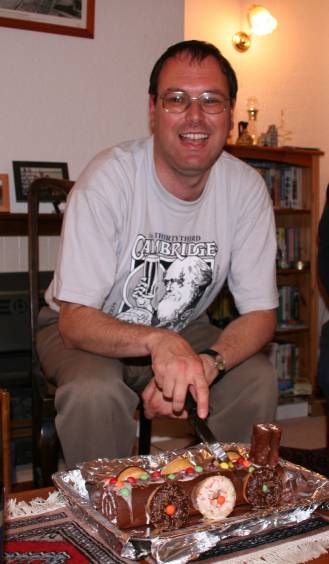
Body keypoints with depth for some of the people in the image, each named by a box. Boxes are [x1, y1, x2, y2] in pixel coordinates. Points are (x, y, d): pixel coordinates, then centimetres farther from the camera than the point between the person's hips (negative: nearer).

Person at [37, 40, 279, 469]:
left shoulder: (246, 188, -13)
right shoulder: (108, 178, -24)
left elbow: (260, 312, -10)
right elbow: (75, 320, -25)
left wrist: (206, 365, -31)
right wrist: (158, 341, -46)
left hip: (183, 332, 4)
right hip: (93, 333, -3)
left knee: (258, 378, -19)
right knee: (94, 392, -33)